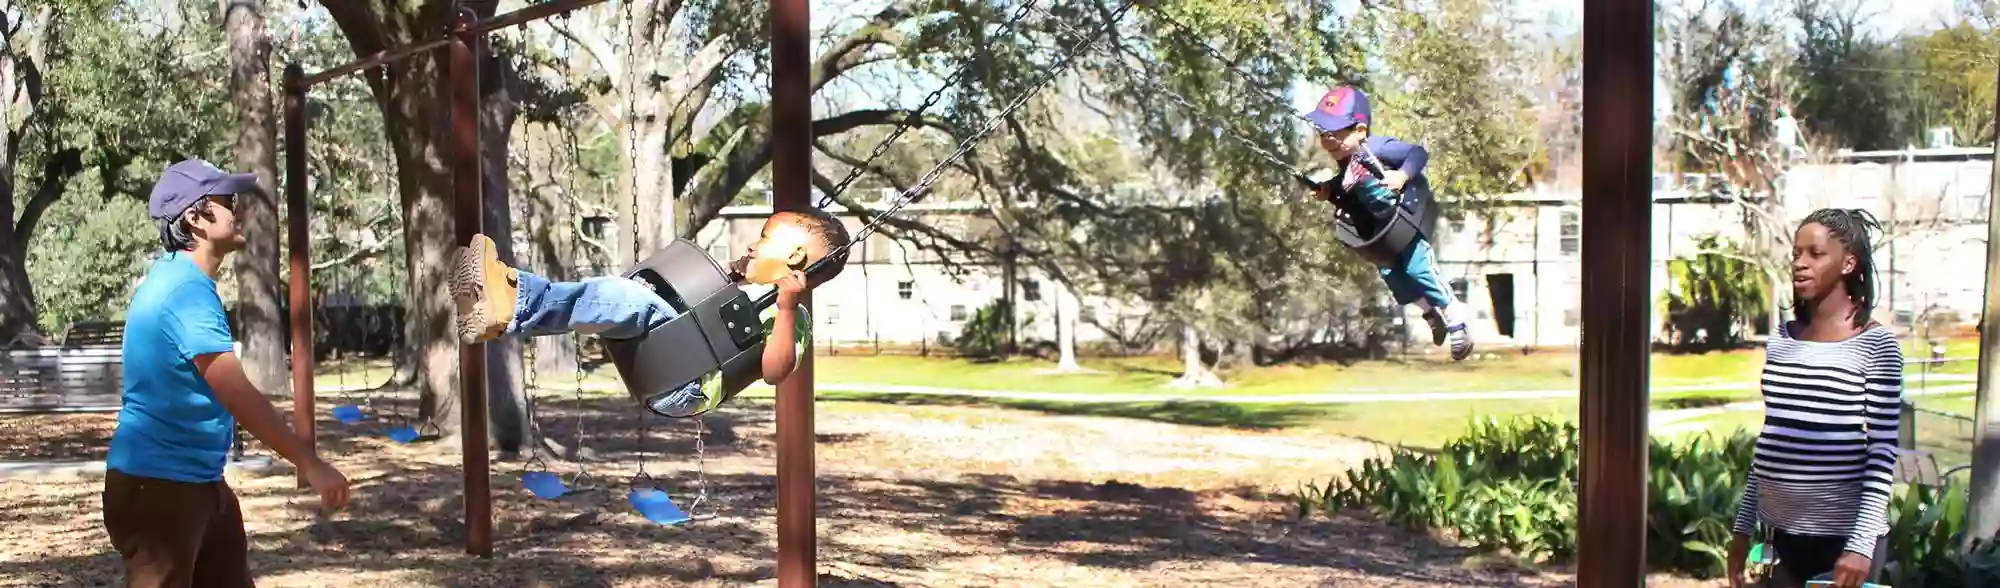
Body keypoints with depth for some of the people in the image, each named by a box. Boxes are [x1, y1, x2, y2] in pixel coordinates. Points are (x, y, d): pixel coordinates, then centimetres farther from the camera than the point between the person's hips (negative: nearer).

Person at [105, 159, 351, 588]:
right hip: (156, 486, -10)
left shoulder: (175, 277, 11)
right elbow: (239, 396, -28)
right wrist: (310, 465, -28)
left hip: (200, 481, 10)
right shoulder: (187, 291, -22)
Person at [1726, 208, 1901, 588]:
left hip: (1843, 536, -5)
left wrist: (1861, 543, -16)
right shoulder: (1781, 340, 8)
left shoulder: (1875, 344, -7)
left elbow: (1883, 452, -10)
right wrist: (1743, 525, 13)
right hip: (1782, 532, 5)